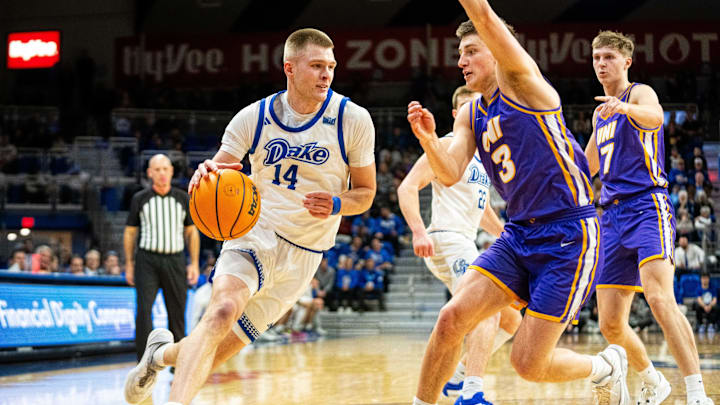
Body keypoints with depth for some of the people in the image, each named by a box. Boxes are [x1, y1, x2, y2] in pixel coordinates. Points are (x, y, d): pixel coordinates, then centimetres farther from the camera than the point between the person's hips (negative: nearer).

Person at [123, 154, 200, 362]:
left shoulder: (183, 198, 9)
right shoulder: (140, 199, 5)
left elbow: (191, 232, 13)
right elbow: (130, 232, 10)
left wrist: (194, 263, 6)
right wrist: (129, 264, 5)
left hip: (175, 261, 2)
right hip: (147, 260, -2)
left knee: (177, 313, 2)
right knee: (144, 310, -14)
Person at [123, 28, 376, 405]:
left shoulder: (353, 119, -7)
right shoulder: (254, 117, -4)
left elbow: (365, 192, 2)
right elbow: (217, 172, 0)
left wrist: (336, 204, -22)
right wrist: (205, 174, -26)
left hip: (303, 253, 1)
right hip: (255, 232, 0)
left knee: (219, 350, 2)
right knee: (223, 310, -33)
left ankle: (163, 353, 35)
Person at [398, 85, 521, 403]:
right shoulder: (449, 145, -5)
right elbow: (407, 188, -14)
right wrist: (418, 231, -27)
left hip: (465, 245, 9)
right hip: (447, 239, -9)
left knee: (510, 320, 13)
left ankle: (456, 377, 20)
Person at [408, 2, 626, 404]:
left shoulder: (520, 80, -6)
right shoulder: (470, 115, 15)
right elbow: (451, 175, 1)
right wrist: (428, 138, -16)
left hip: (568, 236, -7)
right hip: (519, 235, 7)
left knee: (528, 363, -6)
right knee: (452, 319, -12)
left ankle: (607, 368, 23)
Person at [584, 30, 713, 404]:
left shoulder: (640, 93, 0)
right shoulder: (601, 113, 22)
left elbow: (654, 117, -28)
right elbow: (589, 167, 37)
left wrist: (624, 108, -48)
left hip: (647, 204, -7)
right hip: (613, 215, 7)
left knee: (659, 297, -29)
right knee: (610, 325, 4)